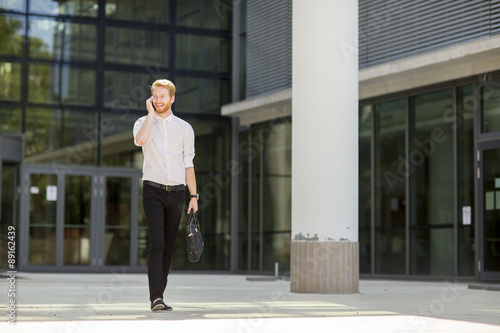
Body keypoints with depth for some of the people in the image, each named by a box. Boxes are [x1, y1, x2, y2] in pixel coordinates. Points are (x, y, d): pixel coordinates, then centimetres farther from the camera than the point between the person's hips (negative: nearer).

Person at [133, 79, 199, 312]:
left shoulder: (184, 128, 11)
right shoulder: (143, 123, 7)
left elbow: (188, 164, 12)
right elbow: (141, 140, -19)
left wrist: (194, 196, 7)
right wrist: (151, 113, -11)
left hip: (176, 192, 3)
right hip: (153, 190, -3)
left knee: (168, 247, 5)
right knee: (157, 244, -15)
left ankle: (158, 295, 14)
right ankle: (156, 298, -19)